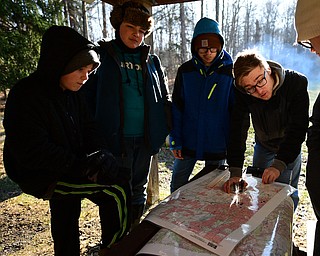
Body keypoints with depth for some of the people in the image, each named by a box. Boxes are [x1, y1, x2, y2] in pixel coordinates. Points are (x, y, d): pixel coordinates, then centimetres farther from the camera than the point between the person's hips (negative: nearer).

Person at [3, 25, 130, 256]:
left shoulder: (74, 95, 6)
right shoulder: (26, 95, -19)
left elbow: (90, 130, 6)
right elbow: (32, 152, -24)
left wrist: (101, 157, -13)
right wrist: (79, 165, -24)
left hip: (68, 168, 8)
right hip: (41, 176, -8)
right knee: (116, 190, -15)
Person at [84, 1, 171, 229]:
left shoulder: (152, 61, 11)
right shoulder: (102, 55, 0)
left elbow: (165, 98, 14)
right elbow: (88, 96, -4)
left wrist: (170, 129, 3)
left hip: (145, 139, 4)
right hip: (116, 139, -4)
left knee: (139, 189, 17)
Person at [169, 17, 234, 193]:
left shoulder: (229, 72, -5)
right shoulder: (185, 71, -1)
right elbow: (176, 108, 1)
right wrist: (175, 140, -4)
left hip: (217, 145, -1)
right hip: (188, 143, 2)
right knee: (177, 187, 13)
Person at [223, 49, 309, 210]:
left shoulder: (297, 83, -29)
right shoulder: (242, 93, -24)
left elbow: (298, 129, -31)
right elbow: (237, 130, -27)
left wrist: (279, 165, -40)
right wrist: (235, 172, -35)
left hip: (289, 146, -2)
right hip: (263, 145, 2)